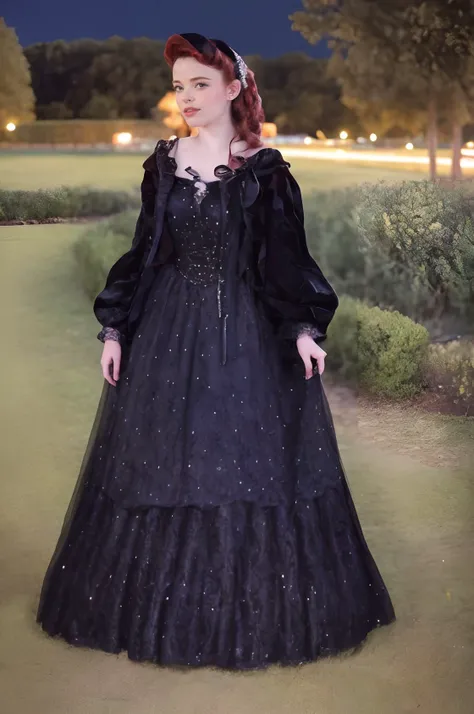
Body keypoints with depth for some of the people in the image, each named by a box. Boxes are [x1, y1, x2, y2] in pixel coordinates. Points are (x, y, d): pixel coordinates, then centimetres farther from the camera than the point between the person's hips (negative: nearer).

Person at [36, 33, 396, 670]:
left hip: (248, 333, -3)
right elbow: (144, 252, 9)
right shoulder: (163, 163, 6)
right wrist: (115, 329, 6)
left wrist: (303, 328, -14)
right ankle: (169, 607, 23)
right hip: (170, 331, 3)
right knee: (168, 463, 7)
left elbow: (287, 257, -2)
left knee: (251, 463, 1)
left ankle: (254, 609, 18)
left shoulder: (265, 171, -3)